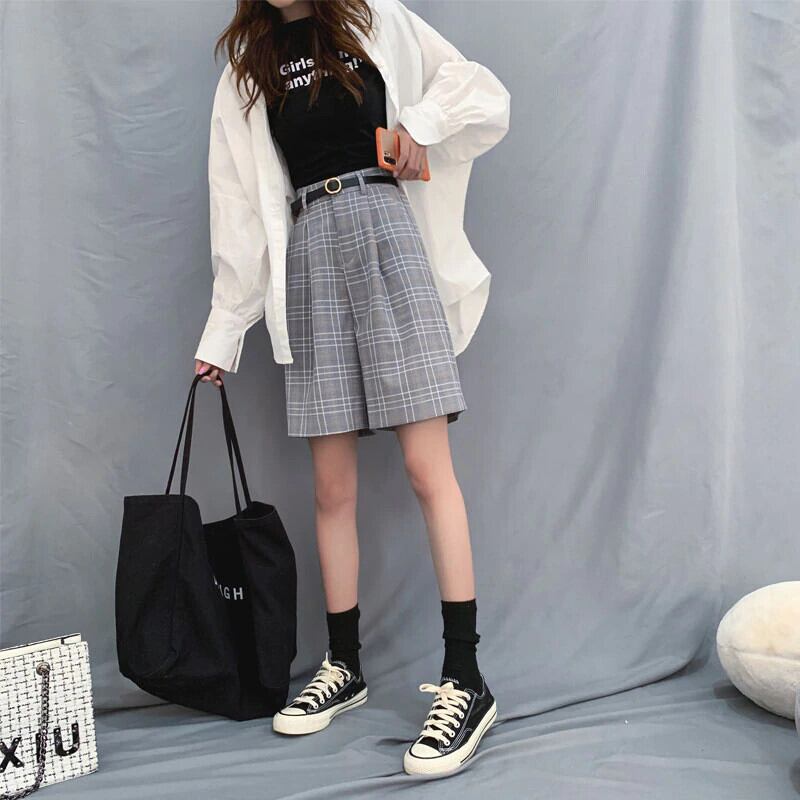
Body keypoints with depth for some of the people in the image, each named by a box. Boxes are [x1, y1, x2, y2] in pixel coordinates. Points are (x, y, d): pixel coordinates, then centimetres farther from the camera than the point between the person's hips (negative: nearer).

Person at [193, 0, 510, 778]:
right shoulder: (247, 72, 19)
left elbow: (486, 95, 13)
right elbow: (241, 212, 14)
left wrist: (421, 124, -6)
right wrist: (221, 334, 11)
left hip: (384, 231, -3)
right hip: (306, 253, 3)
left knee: (427, 467, -11)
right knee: (332, 488, 2)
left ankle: (465, 681, -6)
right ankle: (343, 667, 16)